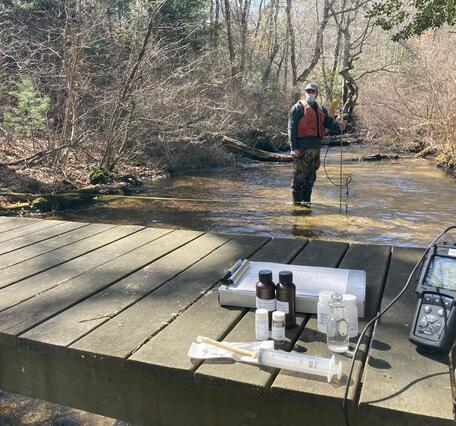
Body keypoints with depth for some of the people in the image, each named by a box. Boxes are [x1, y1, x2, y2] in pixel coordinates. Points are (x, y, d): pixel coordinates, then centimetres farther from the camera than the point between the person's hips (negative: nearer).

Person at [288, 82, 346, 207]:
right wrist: (294, 147, -17)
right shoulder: (298, 108, -3)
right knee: (299, 174, -3)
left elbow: (329, 122, 8)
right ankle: (297, 199, 7)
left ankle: (306, 199, 21)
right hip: (301, 148, -6)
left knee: (311, 175, 11)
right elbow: (292, 129, -9)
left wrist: (338, 126, -16)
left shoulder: (321, 109, 18)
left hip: (316, 147, 7)